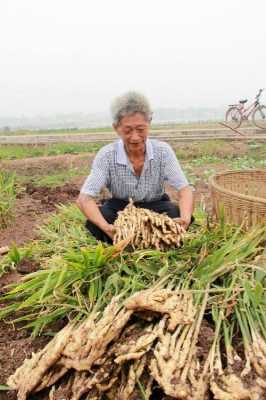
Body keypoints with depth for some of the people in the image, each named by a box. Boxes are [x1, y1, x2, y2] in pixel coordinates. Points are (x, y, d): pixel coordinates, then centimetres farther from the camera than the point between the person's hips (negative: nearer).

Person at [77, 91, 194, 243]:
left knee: (178, 215, -30)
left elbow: (185, 189, -19)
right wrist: (106, 227, -45)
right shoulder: (106, 155, -19)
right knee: (94, 224, -31)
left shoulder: (163, 150, -16)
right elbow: (84, 198, -25)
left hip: (155, 207, 1)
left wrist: (185, 218, -42)